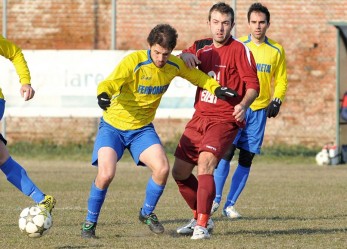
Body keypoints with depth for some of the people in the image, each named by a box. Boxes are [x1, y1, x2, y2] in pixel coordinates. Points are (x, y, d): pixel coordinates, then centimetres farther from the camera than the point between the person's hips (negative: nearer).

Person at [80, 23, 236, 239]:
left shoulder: (174, 65, -5)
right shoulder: (134, 61, -22)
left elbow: (196, 76, 12)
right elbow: (111, 83, -34)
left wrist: (216, 88, -6)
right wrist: (104, 94, -57)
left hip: (142, 128, 4)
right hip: (113, 126, -4)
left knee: (163, 168, -15)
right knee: (106, 174, -22)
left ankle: (147, 213, 12)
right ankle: (90, 223, 0)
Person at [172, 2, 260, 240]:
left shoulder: (240, 50, -8)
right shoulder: (201, 47, 10)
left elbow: (253, 85, -13)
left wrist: (243, 105, -33)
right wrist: (184, 56, -5)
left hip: (224, 120, -7)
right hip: (199, 118, 7)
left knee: (205, 163, -27)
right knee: (180, 172, 9)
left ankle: (203, 226, -25)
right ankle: (200, 217, 29)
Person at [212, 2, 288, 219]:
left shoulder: (277, 51, 6)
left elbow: (281, 81, 12)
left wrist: (276, 101, -4)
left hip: (259, 111, 2)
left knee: (246, 159, 2)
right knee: (226, 152, -13)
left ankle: (230, 204, 10)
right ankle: (216, 199, -2)